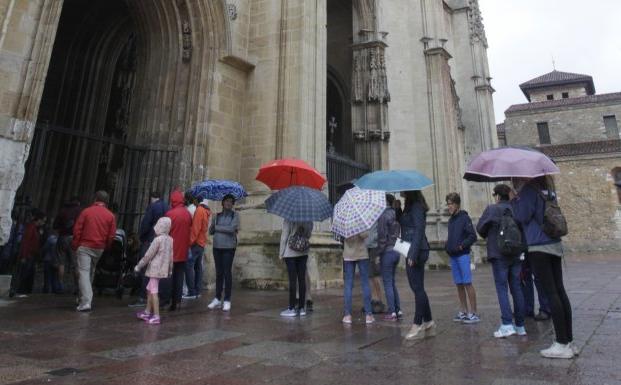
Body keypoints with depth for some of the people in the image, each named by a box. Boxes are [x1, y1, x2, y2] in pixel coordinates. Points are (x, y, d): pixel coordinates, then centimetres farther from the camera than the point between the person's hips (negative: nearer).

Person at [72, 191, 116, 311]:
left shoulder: (86, 211, -4)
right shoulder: (110, 215, 0)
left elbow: (77, 230, -5)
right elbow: (111, 235, -1)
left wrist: (75, 246, 4)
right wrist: (105, 247, 14)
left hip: (84, 247, -3)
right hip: (99, 249, 3)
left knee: (83, 272, -4)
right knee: (91, 273, 19)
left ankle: (85, 303, -13)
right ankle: (83, 299, 29)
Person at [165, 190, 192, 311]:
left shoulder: (170, 213, -12)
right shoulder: (188, 214, 1)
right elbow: (190, 230, 6)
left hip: (172, 250, -4)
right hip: (183, 250, 4)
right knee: (180, 275, 10)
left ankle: (170, 301, 9)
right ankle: (177, 300, 13)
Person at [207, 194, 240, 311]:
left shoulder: (235, 215, 1)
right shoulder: (217, 215, 11)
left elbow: (232, 228, -13)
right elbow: (211, 231, 8)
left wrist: (217, 227, -4)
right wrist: (224, 229, -10)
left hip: (229, 247, -3)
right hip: (217, 246, 4)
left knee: (227, 272, -1)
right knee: (219, 272, 9)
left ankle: (227, 300, 7)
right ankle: (217, 298, 19)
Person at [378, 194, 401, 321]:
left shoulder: (384, 215, -15)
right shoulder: (396, 215, 10)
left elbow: (382, 236, -17)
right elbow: (398, 233, 12)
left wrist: (378, 252, -10)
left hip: (387, 252, -8)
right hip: (397, 251, 8)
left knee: (387, 283, 1)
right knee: (392, 282, 17)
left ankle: (392, 312, 5)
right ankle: (398, 309, 20)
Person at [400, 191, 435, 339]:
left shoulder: (416, 206, -13)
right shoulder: (410, 206, 17)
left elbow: (419, 230, -20)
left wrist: (413, 254, -23)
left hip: (416, 251, -10)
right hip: (412, 251, 10)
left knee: (417, 288, -3)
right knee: (418, 288, 14)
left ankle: (418, 325, 6)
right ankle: (428, 322, 23)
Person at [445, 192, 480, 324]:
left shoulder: (464, 218, -7)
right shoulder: (451, 220, 14)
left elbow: (473, 236, -12)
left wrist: (462, 245, -20)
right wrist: (447, 245, 6)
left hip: (463, 255, -7)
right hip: (453, 256, 7)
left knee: (467, 283, -4)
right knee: (459, 284, 10)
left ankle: (473, 313, 3)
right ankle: (463, 312, 18)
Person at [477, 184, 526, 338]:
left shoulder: (491, 209, -8)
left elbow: (480, 228, -1)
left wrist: (488, 236, 19)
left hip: (499, 255, -4)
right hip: (516, 254, 4)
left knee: (502, 289, -1)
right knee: (516, 288, 11)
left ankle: (507, 324, -8)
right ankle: (520, 325, 17)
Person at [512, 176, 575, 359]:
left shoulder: (530, 189, -10)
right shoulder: (549, 189, 13)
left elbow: (522, 217, -13)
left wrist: (514, 199, 1)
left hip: (539, 247, -8)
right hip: (555, 245, 8)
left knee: (551, 293, -4)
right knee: (559, 291, 10)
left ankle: (562, 344, 2)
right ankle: (569, 341, 17)